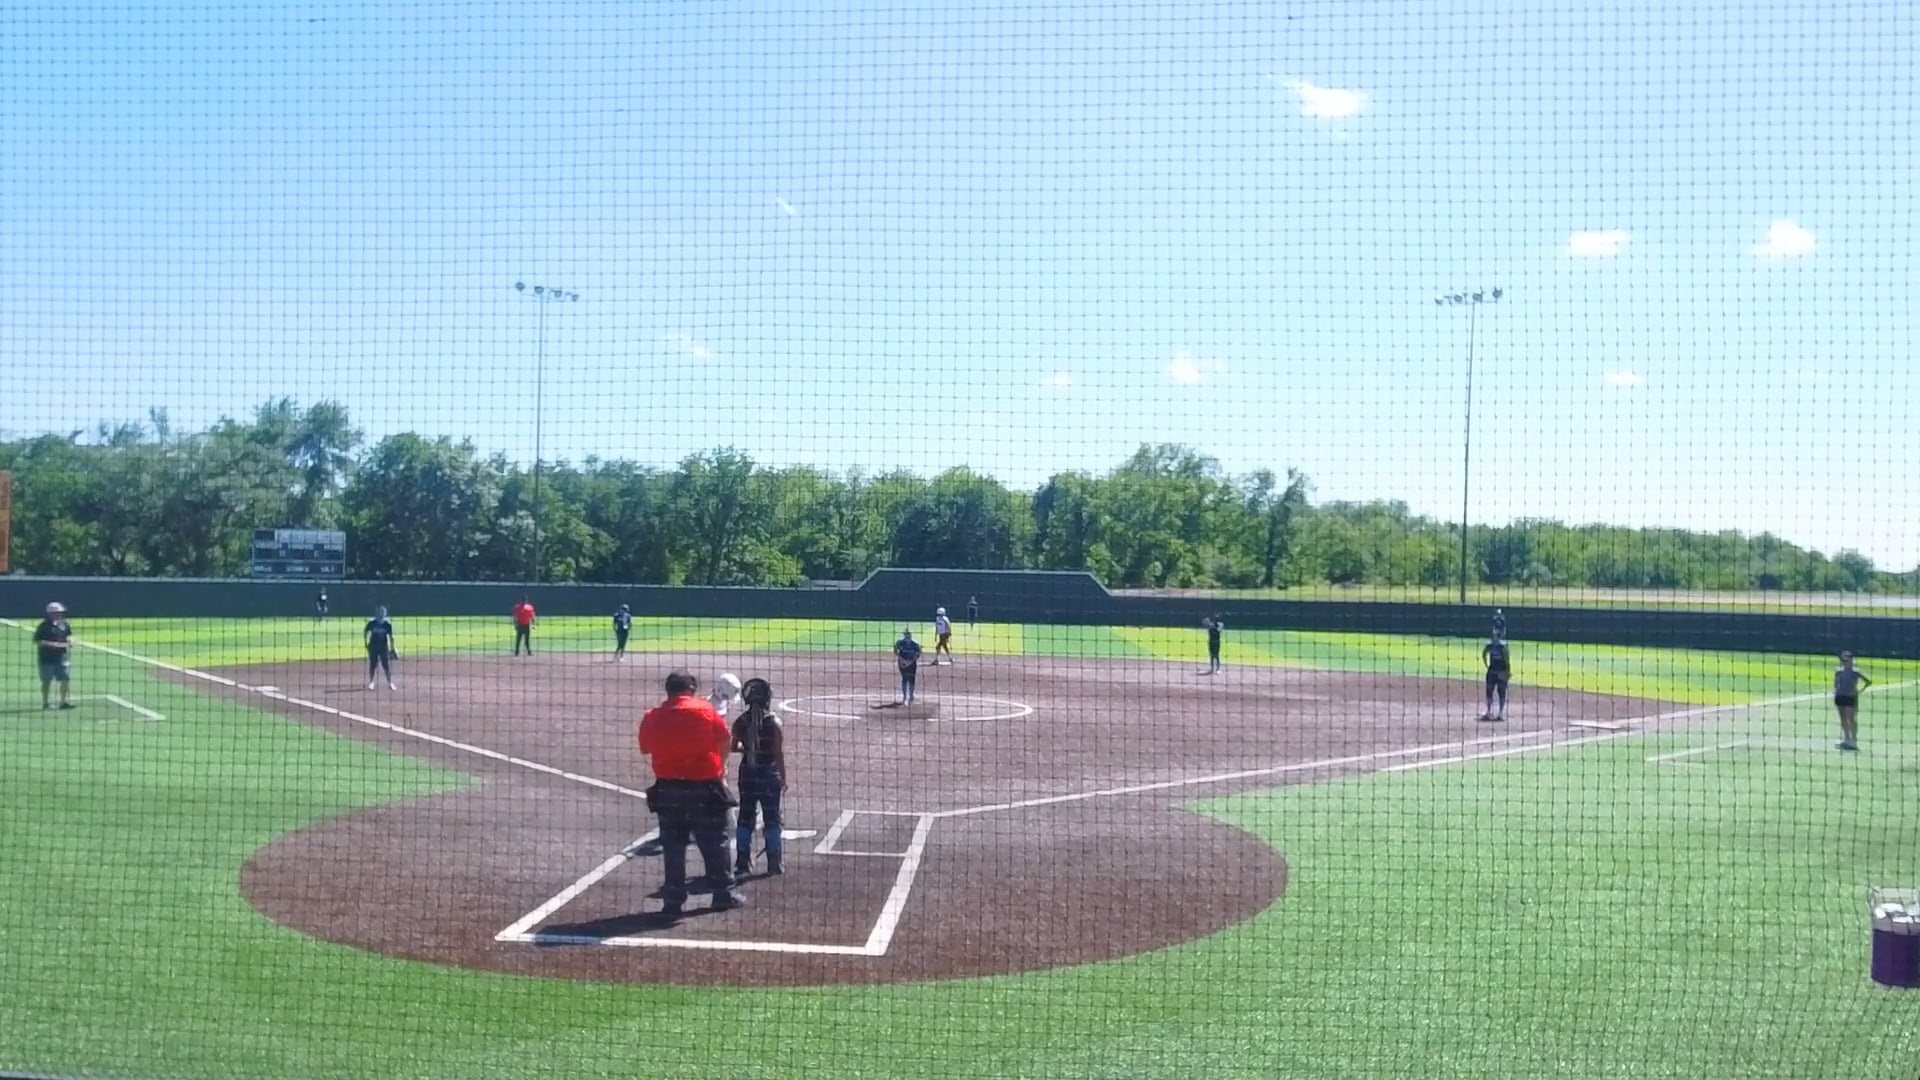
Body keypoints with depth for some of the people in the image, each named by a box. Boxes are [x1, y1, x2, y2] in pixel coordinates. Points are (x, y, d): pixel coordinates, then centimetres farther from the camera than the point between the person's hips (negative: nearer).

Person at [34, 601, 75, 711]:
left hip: (62, 657, 5)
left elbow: (69, 635, 22)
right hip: (47, 658, -5)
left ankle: (64, 701, 8)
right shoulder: (44, 626, -12)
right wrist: (50, 644, -23)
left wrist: (70, 641, 2)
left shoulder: (64, 624, 5)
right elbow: (36, 641, -12)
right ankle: (45, 703, 17)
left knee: (66, 679, 0)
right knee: (46, 681, 6)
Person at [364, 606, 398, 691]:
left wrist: (392, 648, 1)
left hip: (383, 647, 0)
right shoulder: (371, 623, -6)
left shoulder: (387, 624, -4)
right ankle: (371, 682, 21)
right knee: (372, 664, 7)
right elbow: (366, 633, 6)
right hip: (373, 647, 0)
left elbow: (390, 636, 1)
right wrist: (366, 644, 1)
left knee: (386, 665, -2)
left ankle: (390, 683, 4)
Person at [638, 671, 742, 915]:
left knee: (672, 846, 10)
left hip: (668, 789, 2)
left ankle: (673, 900, 11)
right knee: (714, 843, 10)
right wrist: (720, 765, 14)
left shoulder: (652, 717, -1)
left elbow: (645, 749, 7)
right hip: (705, 787, -2)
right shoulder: (704, 710, -8)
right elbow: (726, 739, -3)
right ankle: (723, 894, 17)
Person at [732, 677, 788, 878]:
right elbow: (779, 754, -13)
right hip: (769, 775, -3)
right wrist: (783, 779, -5)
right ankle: (774, 864, 8)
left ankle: (742, 862, 16)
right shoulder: (774, 722, -13)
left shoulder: (741, 722, -3)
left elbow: (733, 747, 3)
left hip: (747, 775, 3)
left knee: (745, 818, 12)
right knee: (771, 820, 5)